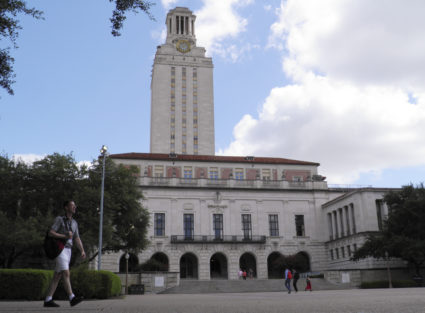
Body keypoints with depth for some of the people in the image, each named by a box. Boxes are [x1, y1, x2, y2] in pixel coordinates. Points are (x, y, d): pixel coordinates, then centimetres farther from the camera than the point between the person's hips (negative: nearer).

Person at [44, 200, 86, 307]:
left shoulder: (74, 223, 17)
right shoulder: (59, 219, -3)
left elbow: (77, 240, 13)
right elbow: (50, 233, -14)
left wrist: (82, 251, -2)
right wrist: (65, 236, -21)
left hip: (67, 252, 7)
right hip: (59, 250, -7)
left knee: (57, 277, 4)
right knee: (66, 274, -18)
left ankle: (48, 300, 7)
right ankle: (72, 298, -25)